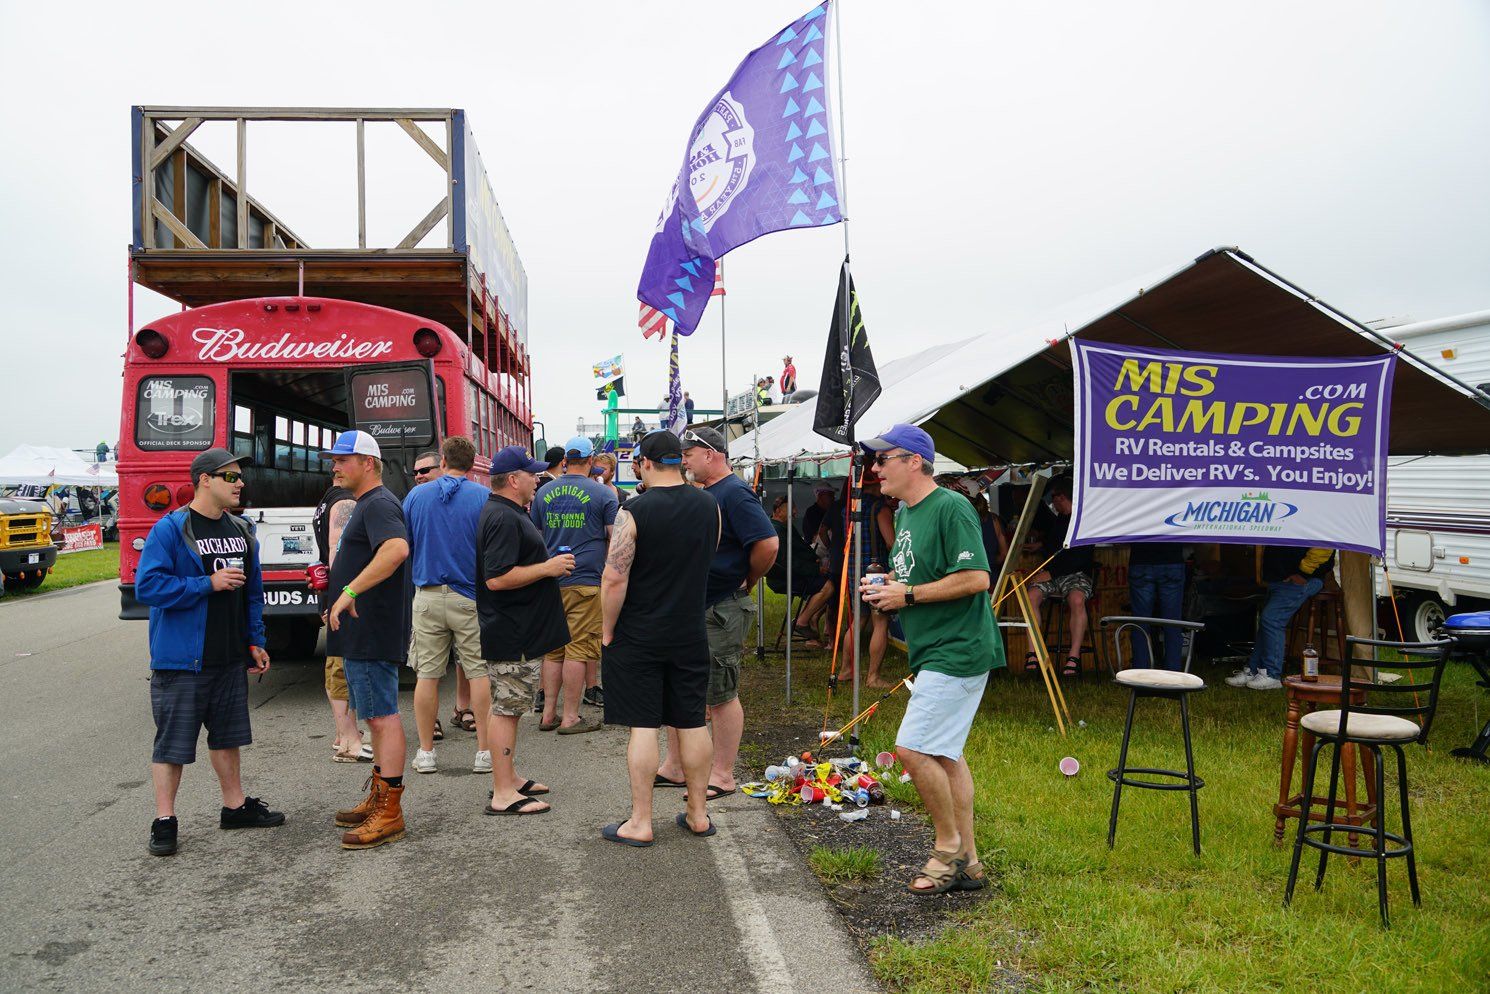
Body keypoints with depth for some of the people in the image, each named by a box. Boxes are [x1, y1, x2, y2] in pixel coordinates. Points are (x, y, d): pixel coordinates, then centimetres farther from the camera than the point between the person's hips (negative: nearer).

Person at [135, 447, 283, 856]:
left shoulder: (242, 531, 9)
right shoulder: (170, 529, -12)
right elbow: (147, 586, -20)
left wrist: (255, 642, 13)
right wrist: (208, 584, -21)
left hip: (230, 659, 7)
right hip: (181, 660, -7)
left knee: (228, 735, 17)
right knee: (173, 742, 2)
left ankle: (235, 806, 30)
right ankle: (165, 821, 14)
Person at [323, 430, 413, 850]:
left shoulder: (379, 504, -15)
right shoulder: (365, 505, 19)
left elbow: (397, 548, -35)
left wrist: (350, 591, -33)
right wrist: (340, 605, 24)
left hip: (372, 636, -11)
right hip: (360, 635, 11)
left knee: (382, 717, -7)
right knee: (375, 716, 17)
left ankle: (390, 814, -3)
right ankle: (378, 799, 27)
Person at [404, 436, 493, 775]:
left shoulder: (416, 496, 4)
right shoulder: (483, 497, -5)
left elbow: (402, 547, 11)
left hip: (427, 597, 2)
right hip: (470, 597, -2)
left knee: (427, 674, 9)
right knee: (479, 672, 4)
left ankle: (425, 752, 15)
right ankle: (484, 751, 6)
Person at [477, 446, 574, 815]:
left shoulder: (507, 514, 15)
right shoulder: (503, 518, -20)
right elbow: (497, 578, -27)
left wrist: (549, 563, 15)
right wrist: (548, 568, -20)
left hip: (517, 630, 11)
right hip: (512, 633, -11)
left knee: (508, 707, 17)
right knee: (506, 709, -5)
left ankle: (508, 778, 28)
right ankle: (503, 795, 1)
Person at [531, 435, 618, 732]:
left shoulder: (543, 492, 10)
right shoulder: (603, 494, -3)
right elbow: (616, 538, -3)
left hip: (550, 581, 5)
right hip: (586, 580, -5)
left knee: (553, 649, 11)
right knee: (579, 648, -1)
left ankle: (549, 713, 15)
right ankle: (570, 717, 2)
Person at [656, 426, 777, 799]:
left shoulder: (735, 493, -15)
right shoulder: (698, 493, 13)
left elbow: (768, 544, -24)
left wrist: (747, 582, -9)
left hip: (720, 612, -10)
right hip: (687, 607, 10)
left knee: (721, 695, 1)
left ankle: (722, 776, 12)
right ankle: (675, 766, 27)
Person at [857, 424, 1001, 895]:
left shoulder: (950, 508, -15)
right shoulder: (905, 512, 15)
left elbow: (975, 578, -23)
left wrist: (908, 595, -18)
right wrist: (883, 588, 6)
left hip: (957, 652, -10)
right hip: (933, 652, 10)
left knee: (914, 749, -12)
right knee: (944, 753, 14)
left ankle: (948, 845, 7)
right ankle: (966, 861, 23)